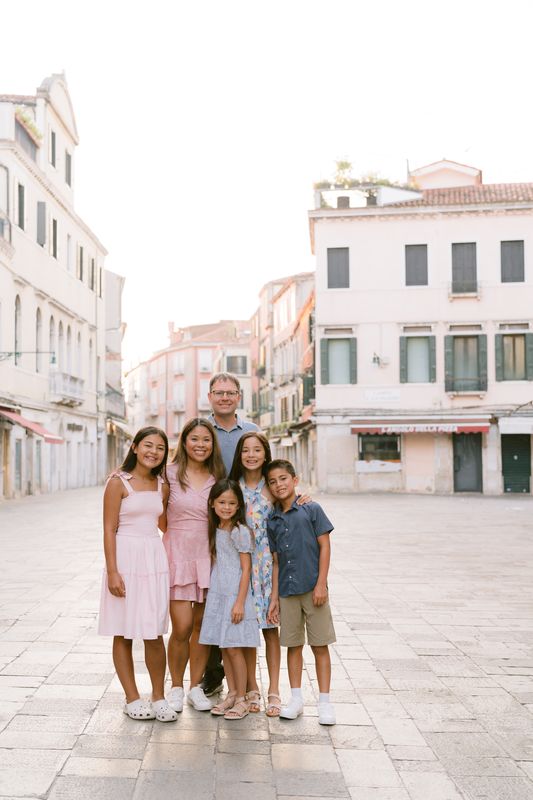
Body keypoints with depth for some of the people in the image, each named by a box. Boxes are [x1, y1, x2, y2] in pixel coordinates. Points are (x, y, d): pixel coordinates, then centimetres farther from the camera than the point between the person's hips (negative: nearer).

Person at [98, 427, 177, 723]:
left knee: (154, 635, 4)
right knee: (123, 634, 5)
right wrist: (112, 572, -13)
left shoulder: (162, 486, 9)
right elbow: (109, 529, -8)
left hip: (155, 560, 4)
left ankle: (159, 697, 16)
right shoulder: (118, 482, -5)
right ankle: (132, 698, 16)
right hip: (126, 559, -4)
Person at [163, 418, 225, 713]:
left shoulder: (218, 478, 6)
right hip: (177, 553, -3)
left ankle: (195, 688, 23)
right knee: (182, 627, -6)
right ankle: (176, 687, 15)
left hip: (208, 556, 3)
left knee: (202, 625, 8)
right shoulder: (170, 474, -4)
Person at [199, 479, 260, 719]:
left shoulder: (239, 531, -11)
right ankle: (231, 694, 24)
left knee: (234, 648, -3)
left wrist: (240, 602, -16)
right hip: (217, 595, 7)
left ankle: (241, 700, 8)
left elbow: (246, 569, -12)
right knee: (224, 648, 12)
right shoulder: (216, 530, 10)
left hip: (235, 596, -7)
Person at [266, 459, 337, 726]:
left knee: (320, 645, 2)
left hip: (312, 588, -4)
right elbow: (276, 561, 10)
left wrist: (321, 584, -11)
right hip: (287, 591, 4)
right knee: (293, 645, 11)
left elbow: (324, 547, -5)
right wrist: (274, 597, 8)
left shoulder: (311, 509, -4)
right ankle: (296, 698, 21)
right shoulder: (272, 521, 8)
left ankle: (324, 701, 10)